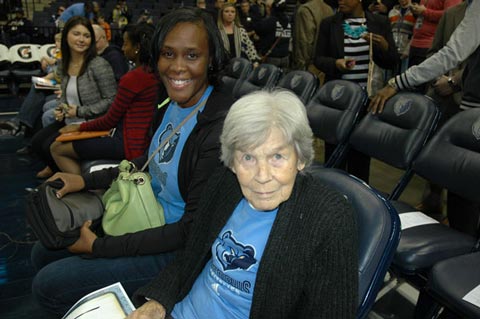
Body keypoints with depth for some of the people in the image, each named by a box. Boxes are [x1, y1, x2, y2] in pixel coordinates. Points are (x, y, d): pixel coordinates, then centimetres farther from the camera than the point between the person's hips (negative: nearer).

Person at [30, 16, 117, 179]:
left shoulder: (99, 65, -20)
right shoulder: (65, 65, 4)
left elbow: (110, 100, -19)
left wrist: (80, 111, -19)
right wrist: (60, 109, -3)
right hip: (68, 121, 7)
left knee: (51, 146, -15)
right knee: (36, 142, 0)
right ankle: (55, 167, 32)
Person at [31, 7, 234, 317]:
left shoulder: (220, 131, -30)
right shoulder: (172, 99, -5)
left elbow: (192, 231, -24)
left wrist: (99, 246, -17)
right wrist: (86, 180, 6)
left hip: (180, 248, -8)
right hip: (150, 215, 8)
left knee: (49, 285, -4)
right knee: (44, 253, 14)